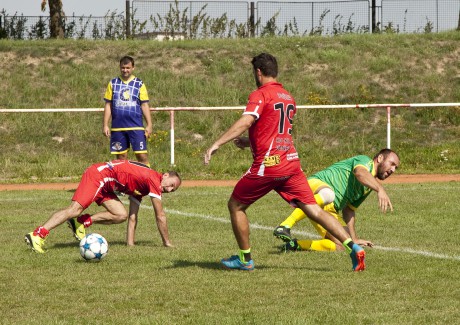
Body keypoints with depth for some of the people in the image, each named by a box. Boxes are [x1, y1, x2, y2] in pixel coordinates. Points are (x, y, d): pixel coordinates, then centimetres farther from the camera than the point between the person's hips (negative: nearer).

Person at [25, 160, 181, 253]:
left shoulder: (141, 188, 21)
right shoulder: (154, 179, -6)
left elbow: (133, 217, 24)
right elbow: (160, 216, -3)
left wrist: (130, 243, 18)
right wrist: (167, 242, 6)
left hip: (105, 185, 9)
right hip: (100, 174, -9)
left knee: (121, 215, 2)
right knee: (76, 208, -22)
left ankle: (83, 221, -3)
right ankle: (38, 235, -32)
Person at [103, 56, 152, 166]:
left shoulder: (139, 84, 5)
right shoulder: (113, 83, 9)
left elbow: (145, 105, 4)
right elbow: (108, 105, 9)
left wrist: (149, 125, -2)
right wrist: (105, 125, 4)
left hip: (136, 127, -2)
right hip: (117, 127, 2)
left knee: (142, 156, -8)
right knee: (121, 157, 6)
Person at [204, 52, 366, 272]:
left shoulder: (260, 95, -6)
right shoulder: (288, 97, 19)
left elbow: (245, 122, -22)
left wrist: (217, 144, -26)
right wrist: (249, 142, 35)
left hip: (267, 165, -7)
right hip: (291, 163, 7)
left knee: (235, 205, 12)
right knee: (314, 210, 2)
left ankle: (245, 259, 16)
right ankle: (353, 247, -12)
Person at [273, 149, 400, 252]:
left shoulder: (369, 187, 28)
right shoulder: (365, 161, 1)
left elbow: (349, 209, 33)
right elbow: (360, 173, -25)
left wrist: (354, 238, 26)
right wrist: (380, 189, -43)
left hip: (329, 209, 9)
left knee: (342, 246, -8)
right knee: (328, 194, -44)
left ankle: (296, 245, 8)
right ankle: (285, 226, -45)